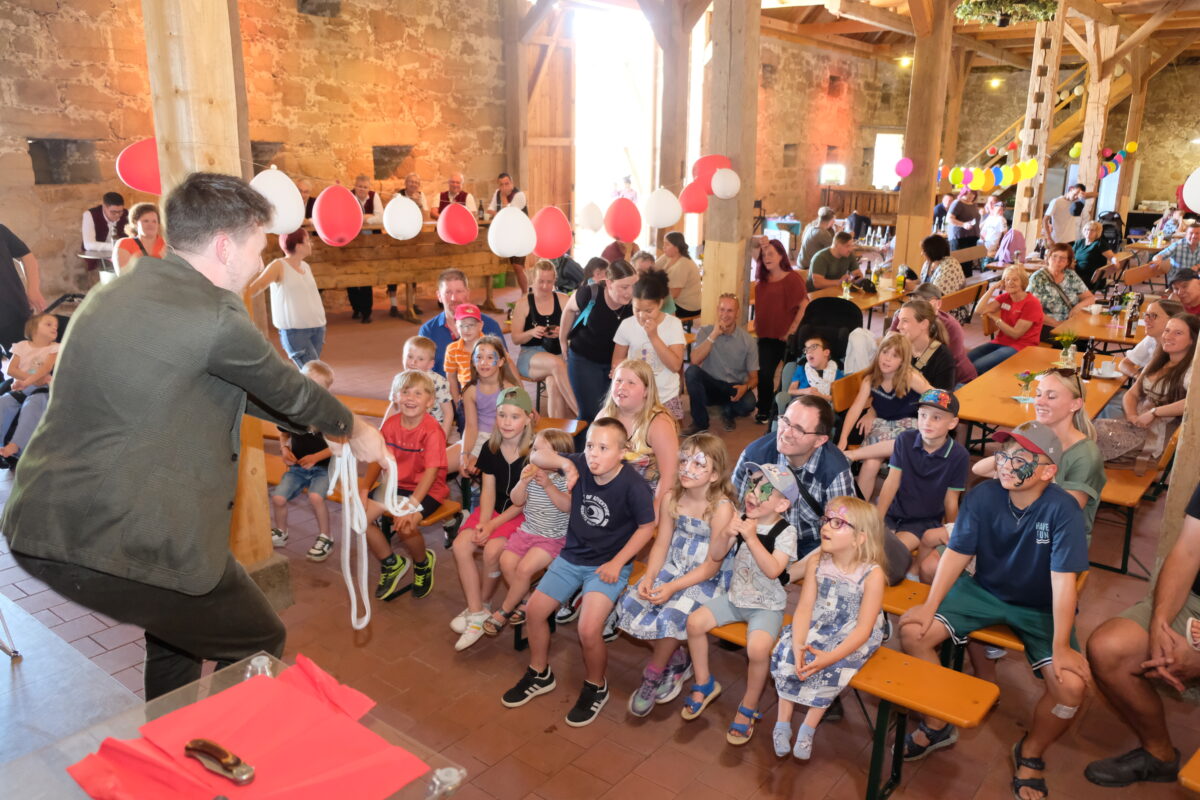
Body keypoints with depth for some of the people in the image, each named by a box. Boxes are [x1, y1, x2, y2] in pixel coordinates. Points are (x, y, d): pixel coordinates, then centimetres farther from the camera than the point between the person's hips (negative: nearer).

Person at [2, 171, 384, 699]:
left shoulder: (118, 294, 11)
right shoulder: (212, 314, -17)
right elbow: (286, 389, -2)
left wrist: (313, 418, 28)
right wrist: (354, 430, 17)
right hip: (127, 542, -9)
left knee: (178, 630, 31)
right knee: (259, 650, 11)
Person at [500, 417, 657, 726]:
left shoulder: (633, 486, -23)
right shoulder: (580, 465, -12)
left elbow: (646, 527, -10)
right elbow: (537, 457, -3)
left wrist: (616, 563, -13)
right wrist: (564, 463, -23)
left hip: (607, 565, -5)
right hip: (571, 557, 6)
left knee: (588, 629, -20)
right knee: (534, 609, 4)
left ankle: (595, 688, 11)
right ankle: (539, 674, 31)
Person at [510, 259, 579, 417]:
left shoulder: (563, 300, 9)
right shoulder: (523, 304, 4)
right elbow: (515, 339, 3)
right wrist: (532, 332, -18)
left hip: (560, 353, 1)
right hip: (530, 355, -1)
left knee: (554, 382, -35)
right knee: (556, 363, -37)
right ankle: (579, 412, -36)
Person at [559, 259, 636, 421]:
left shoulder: (634, 304, -21)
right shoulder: (589, 294, -26)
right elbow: (569, 310, -2)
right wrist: (563, 340, 9)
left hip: (615, 361, 2)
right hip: (584, 359, -2)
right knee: (591, 414, -5)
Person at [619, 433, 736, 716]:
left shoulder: (721, 508, -20)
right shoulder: (671, 499, -3)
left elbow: (712, 565, -18)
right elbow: (661, 544, 1)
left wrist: (673, 587, -25)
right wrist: (648, 578, -16)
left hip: (707, 578, -5)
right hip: (672, 566, 6)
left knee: (671, 615, -26)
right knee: (632, 604, -13)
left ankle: (652, 676, 3)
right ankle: (676, 660, 10)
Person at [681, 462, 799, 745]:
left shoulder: (785, 532, -15)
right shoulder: (741, 520, -2)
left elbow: (773, 570, -29)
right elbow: (715, 556, -1)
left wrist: (751, 538, -34)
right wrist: (725, 534, -20)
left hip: (767, 605, -5)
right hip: (735, 597, 5)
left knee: (758, 647, -29)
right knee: (695, 622, -10)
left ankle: (748, 708, 0)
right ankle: (704, 684, 14)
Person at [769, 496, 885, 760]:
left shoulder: (872, 574, -19)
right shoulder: (816, 565, -7)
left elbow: (863, 627, -20)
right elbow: (804, 608, -9)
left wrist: (831, 656, -31)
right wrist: (798, 645, -26)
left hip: (851, 639, -3)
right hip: (814, 629, 3)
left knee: (830, 670, -26)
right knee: (786, 655, -19)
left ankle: (808, 728, -5)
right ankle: (783, 721, -5)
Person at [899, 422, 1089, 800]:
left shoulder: (1063, 510, -25)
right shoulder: (982, 496, -16)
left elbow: (1063, 579, -25)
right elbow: (957, 553, -8)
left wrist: (1061, 646, -26)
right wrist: (931, 606, -12)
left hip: (1041, 609, -3)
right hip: (984, 591, 3)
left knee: (1071, 684, -25)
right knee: (913, 629, -13)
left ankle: (1030, 753, 9)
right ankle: (937, 725, 11)